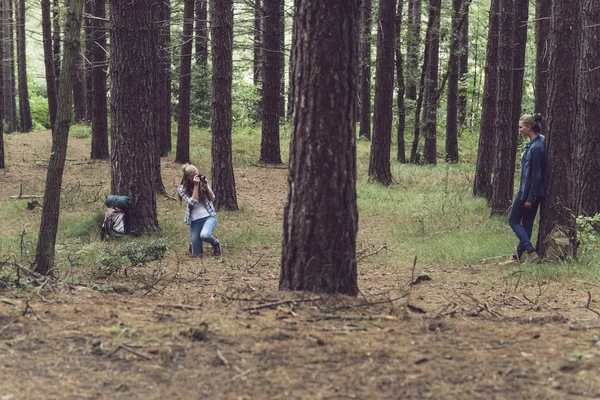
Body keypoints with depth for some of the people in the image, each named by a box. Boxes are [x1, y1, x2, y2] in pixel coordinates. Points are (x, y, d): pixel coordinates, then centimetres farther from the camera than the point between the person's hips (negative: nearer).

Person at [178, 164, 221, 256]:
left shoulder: (202, 181, 0)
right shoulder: (182, 189, -5)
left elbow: (212, 198, 0)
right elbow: (193, 202, -16)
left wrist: (205, 186, -15)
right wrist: (196, 186, -20)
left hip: (209, 216, 0)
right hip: (195, 220, 0)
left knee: (204, 235, -34)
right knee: (196, 253, 0)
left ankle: (215, 243, 1)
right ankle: (194, 244, 38)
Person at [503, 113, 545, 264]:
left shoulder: (536, 147, -22)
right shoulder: (534, 143, 7)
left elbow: (536, 175, -21)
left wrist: (530, 198, -18)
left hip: (529, 191, -9)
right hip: (529, 191, 9)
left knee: (514, 220, 3)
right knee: (526, 223, 13)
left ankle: (531, 252, -2)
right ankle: (519, 255, 20)